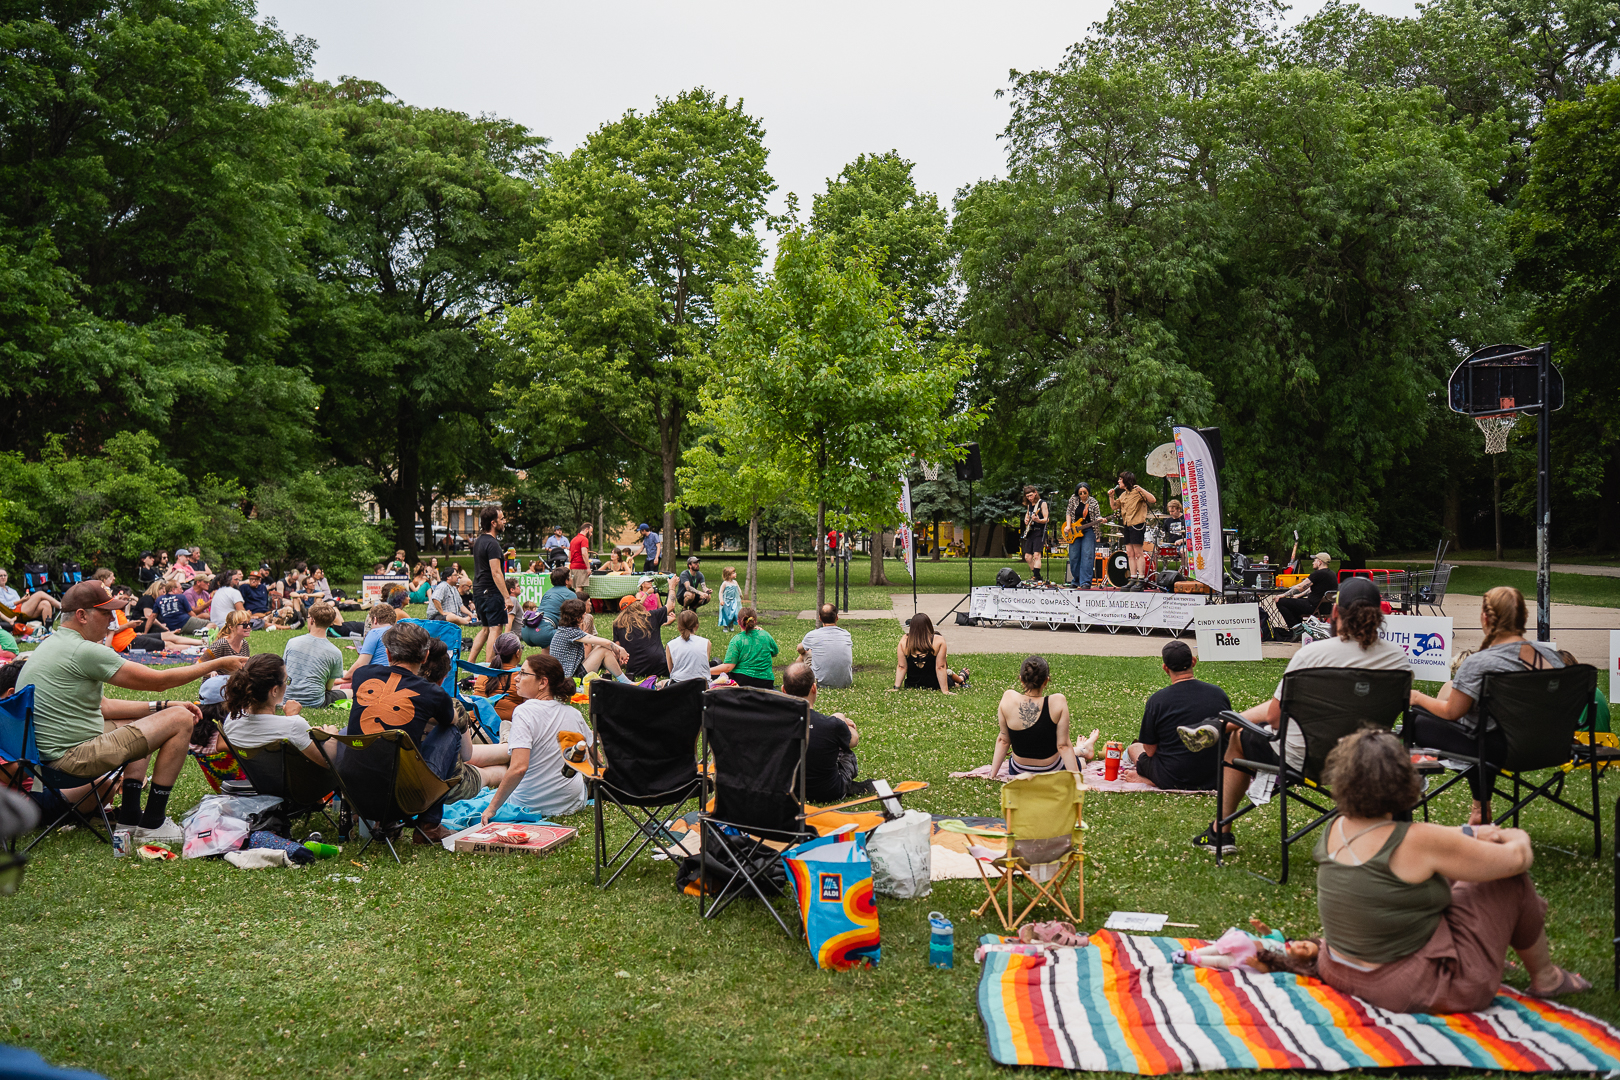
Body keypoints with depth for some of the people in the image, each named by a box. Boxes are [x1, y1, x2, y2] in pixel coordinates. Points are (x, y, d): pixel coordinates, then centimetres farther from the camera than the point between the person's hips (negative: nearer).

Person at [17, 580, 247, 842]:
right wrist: (218, 664, -3)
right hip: (70, 763, -11)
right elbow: (157, 680, -12)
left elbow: (101, 706, 18)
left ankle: (130, 817, 21)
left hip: (42, 758, 11)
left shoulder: (51, 644, 15)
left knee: (141, 723, 29)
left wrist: (161, 706, 13)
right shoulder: (83, 651, -18)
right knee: (180, 720, -8)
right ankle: (152, 824, 0)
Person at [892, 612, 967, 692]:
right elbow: (940, 667, -17)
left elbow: (901, 667, -9)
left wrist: (896, 688, -4)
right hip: (934, 685, -2)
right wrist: (945, 691, -14)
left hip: (911, 685, 2)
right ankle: (961, 678, 55)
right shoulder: (939, 641, -17)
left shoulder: (904, 640, -11)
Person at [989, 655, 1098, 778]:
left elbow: (1003, 741, -10)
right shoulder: (1058, 703, -24)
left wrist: (992, 774, 1)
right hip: (1053, 773, -3)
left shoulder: (1008, 699, -19)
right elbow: (1063, 746, -19)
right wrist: (1078, 781, -13)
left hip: (1018, 772, 4)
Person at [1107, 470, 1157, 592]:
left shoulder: (1137, 492, -8)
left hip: (1138, 525, -8)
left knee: (1138, 553, -8)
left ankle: (1141, 580, -6)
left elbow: (1153, 500, -19)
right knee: (1130, 553, 8)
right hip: (1127, 526, 8)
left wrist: (1141, 489, -26)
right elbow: (1114, 507, 22)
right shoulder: (1123, 494, 17)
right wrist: (1111, 496, 7)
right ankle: (1133, 579, 11)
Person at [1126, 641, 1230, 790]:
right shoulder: (1219, 693, -4)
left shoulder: (1157, 700, -15)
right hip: (1216, 778, 3)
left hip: (1173, 781, -3)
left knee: (1134, 748, 23)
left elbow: (1150, 750, -7)